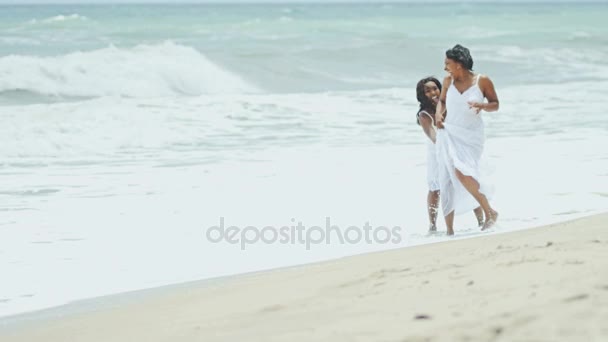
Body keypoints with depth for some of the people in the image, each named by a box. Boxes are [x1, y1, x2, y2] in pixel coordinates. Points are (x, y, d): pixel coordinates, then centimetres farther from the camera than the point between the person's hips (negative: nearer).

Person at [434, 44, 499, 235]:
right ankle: (449, 230, 7)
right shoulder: (448, 81, 4)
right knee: (446, 180, -1)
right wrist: (438, 113, 0)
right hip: (448, 134, 4)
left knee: (462, 172, -27)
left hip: (471, 135, -4)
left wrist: (483, 106, -18)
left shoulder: (482, 81, -6)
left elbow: (495, 104, 4)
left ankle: (489, 211, -8)